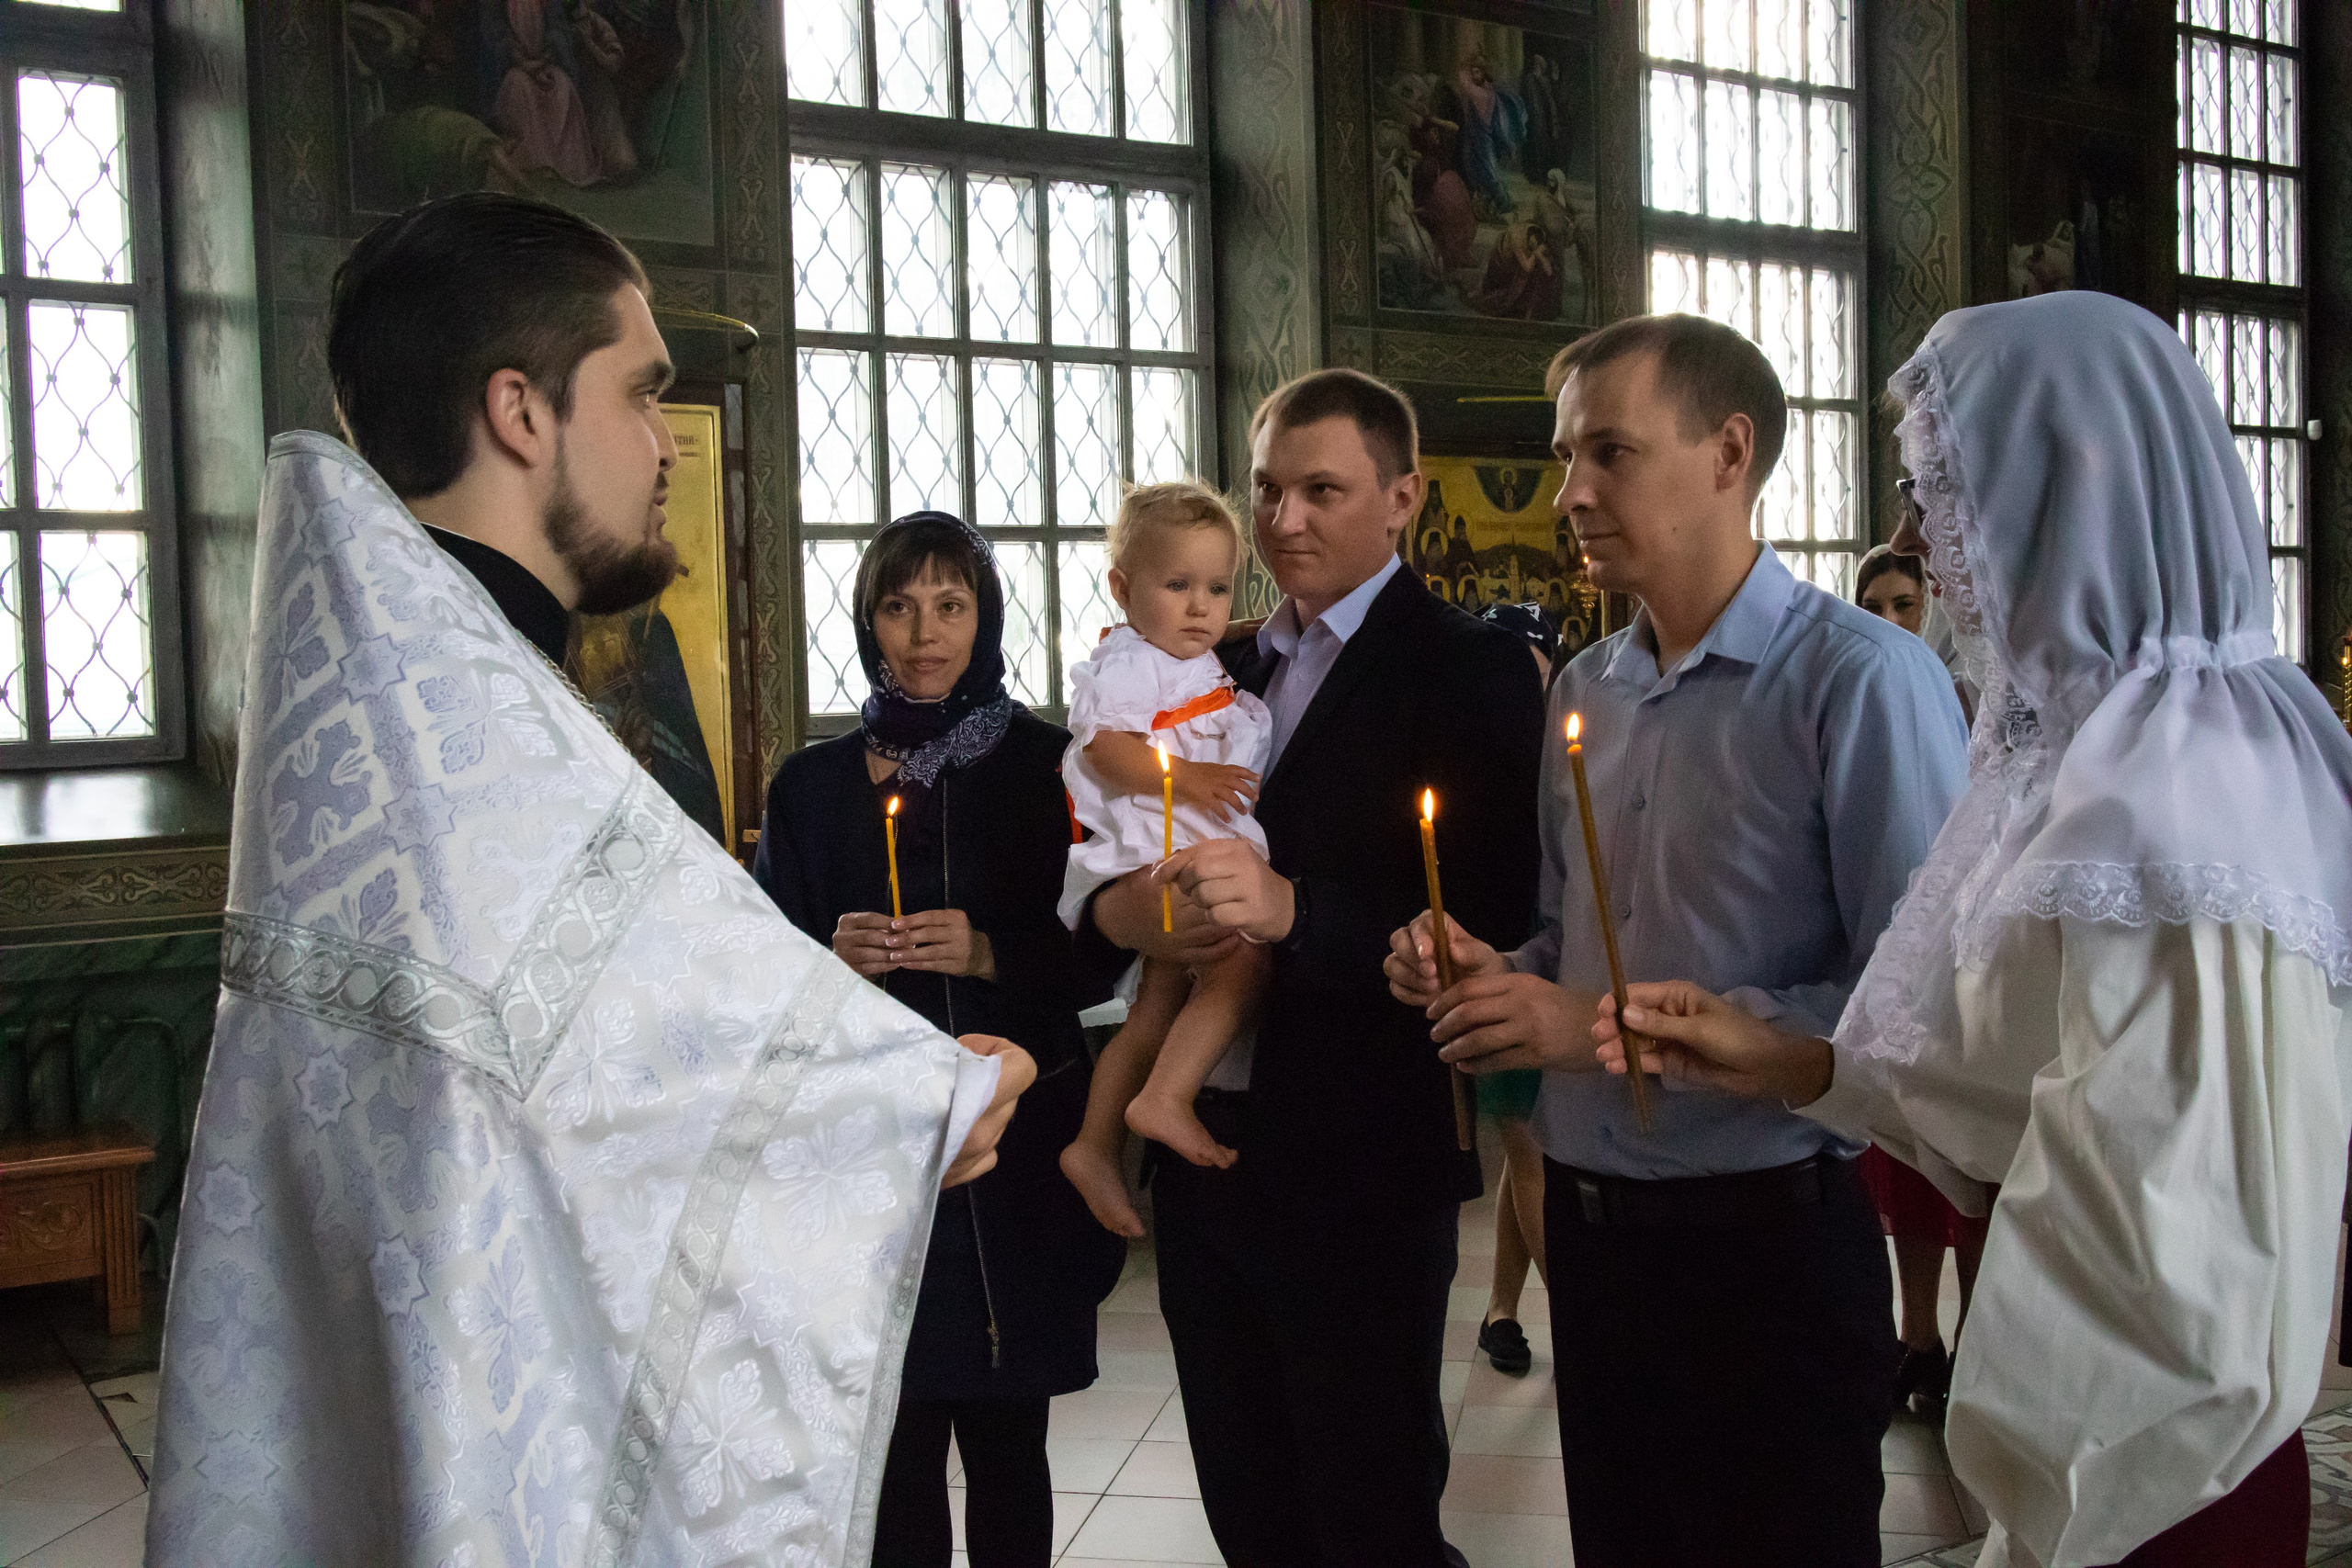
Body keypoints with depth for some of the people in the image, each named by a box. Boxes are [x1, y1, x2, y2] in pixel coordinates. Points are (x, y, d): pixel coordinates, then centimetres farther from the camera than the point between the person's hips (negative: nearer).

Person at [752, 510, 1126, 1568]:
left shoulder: (1046, 766, 4)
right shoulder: (813, 784, 8)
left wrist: (992, 954, -14)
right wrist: (834, 959, -10)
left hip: (1017, 1150, 0)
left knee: (1006, 1448, 6)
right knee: (895, 1453, 0)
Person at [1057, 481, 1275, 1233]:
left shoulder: (1207, 671, 22)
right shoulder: (1125, 663, -9)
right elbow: (1104, 746, -21)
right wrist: (1186, 777, -26)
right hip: (1148, 855, -10)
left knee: (1158, 1010, 13)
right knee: (1245, 958, -24)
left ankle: (1097, 1149, 22)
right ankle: (1165, 1100, -22)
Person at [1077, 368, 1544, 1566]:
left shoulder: (1469, 671, -8)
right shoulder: (1219, 673, 12)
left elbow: (1494, 920, -18)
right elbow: (1110, 860, 12)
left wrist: (1292, 909, -29)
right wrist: (1116, 911, -10)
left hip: (1361, 1165, -6)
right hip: (1204, 1149, 7)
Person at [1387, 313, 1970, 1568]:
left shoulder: (1860, 679, -12)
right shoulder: (1581, 692, 11)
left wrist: (1614, 1030, -20)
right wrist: (1492, 981, -2)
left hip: (1767, 1236, -6)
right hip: (1589, 1223, 7)